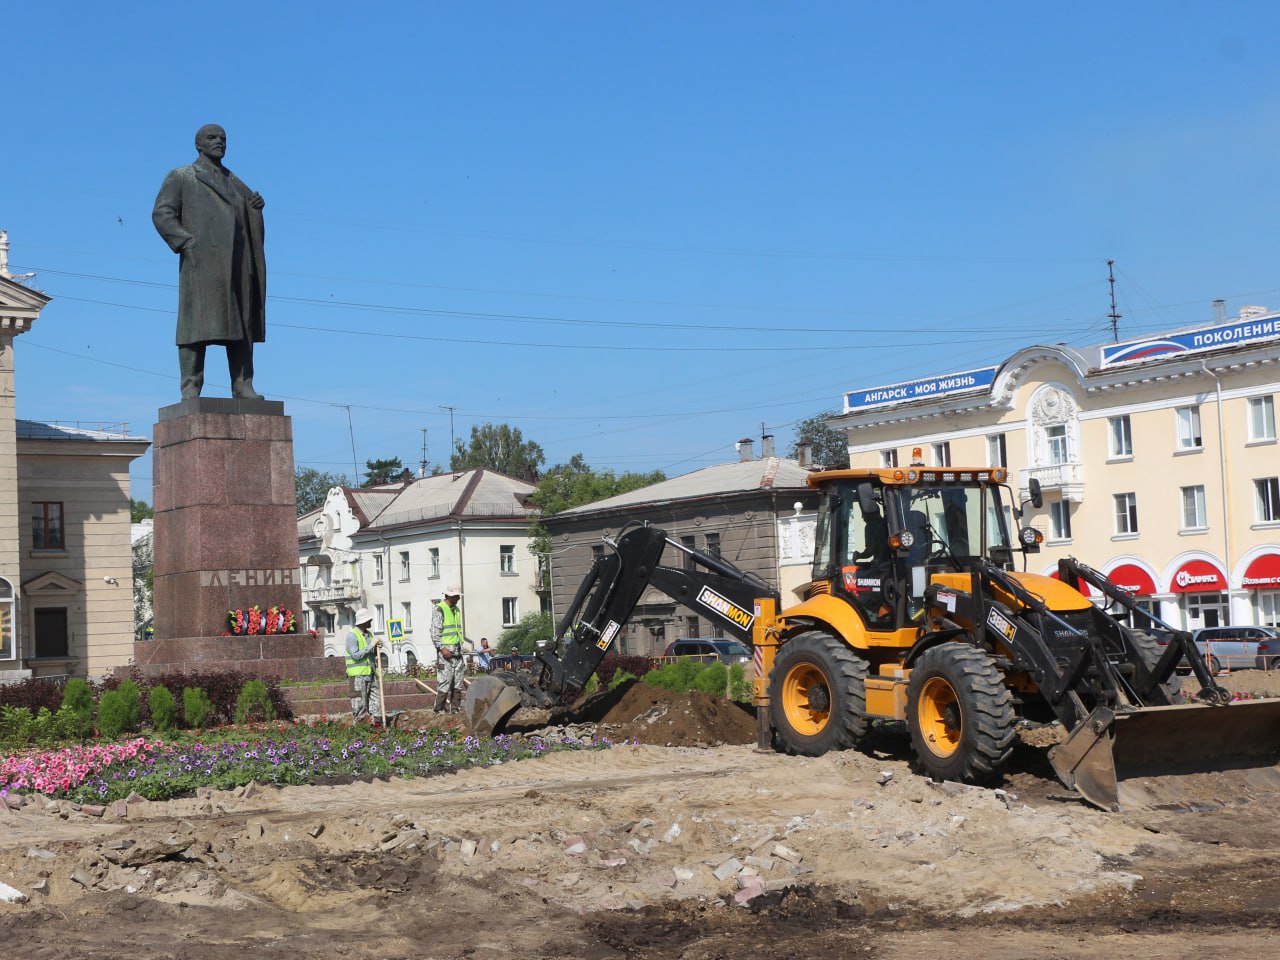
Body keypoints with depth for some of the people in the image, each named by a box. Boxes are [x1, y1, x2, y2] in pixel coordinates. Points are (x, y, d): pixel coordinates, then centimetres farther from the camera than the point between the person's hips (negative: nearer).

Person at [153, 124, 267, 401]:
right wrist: (187, 242, -14)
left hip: (236, 264, 5)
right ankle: (190, 389, -12)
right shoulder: (180, 177, 11)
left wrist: (256, 205, 7)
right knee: (197, 323, -10)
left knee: (241, 324, -1)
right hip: (202, 261, -5)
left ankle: (243, 388, -2)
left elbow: (248, 219, 31)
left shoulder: (234, 183, 26)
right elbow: (161, 214, -1)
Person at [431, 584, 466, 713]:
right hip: (445, 650, -8)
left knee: (458, 681, 6)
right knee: (445, 680, -11)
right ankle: (438, 709, -7)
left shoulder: (456, 610, 18)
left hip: (457, 651, 8)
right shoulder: (439, 610, -8)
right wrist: (442, 648, -22)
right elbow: (435, 632, -14)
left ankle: (454, 708, 11)